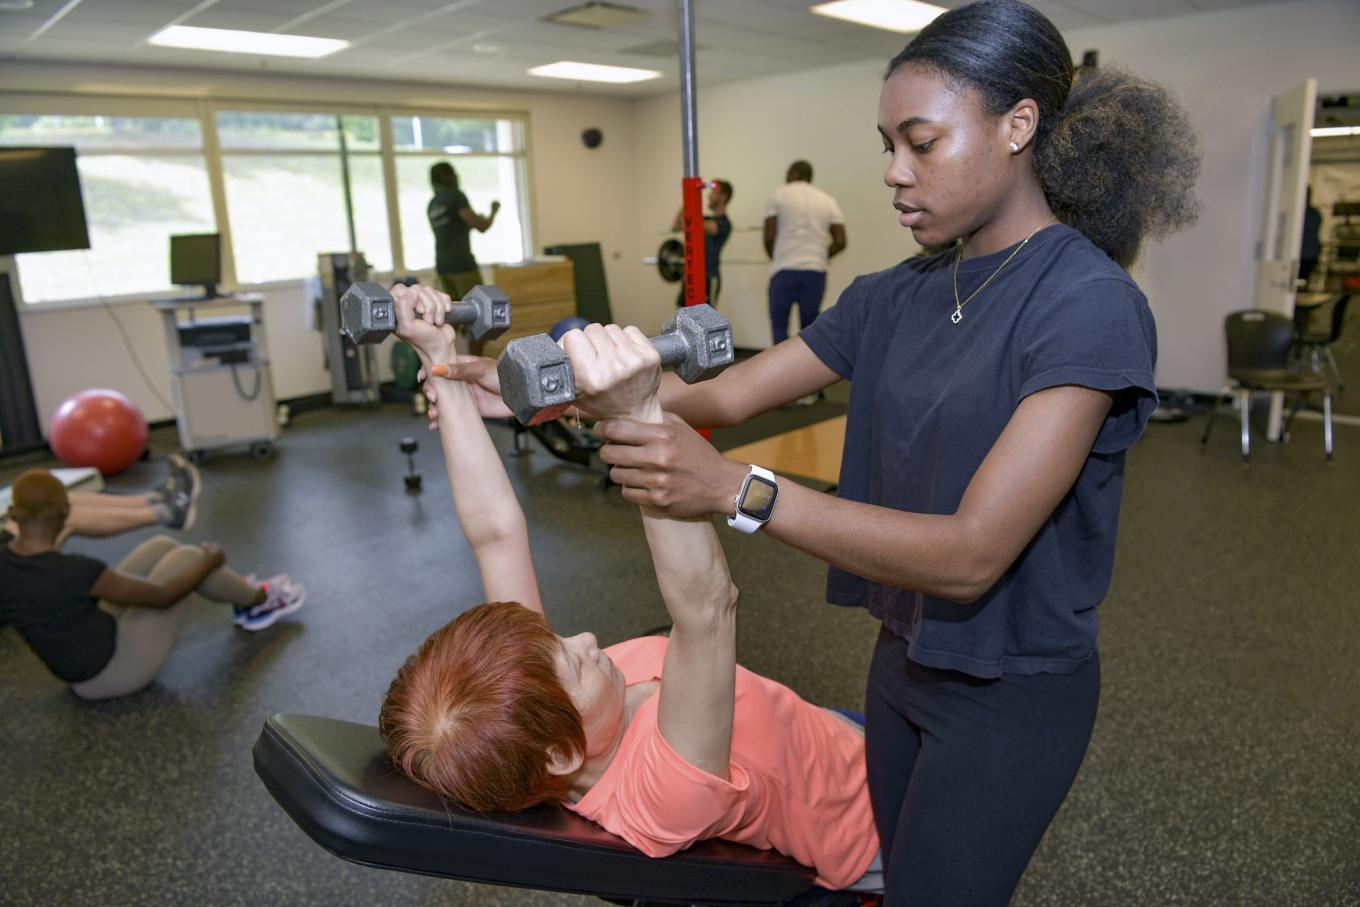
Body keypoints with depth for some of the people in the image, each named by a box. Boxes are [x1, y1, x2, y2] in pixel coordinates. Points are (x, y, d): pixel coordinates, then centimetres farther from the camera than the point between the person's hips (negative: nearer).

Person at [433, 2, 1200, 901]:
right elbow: (727, 393, -2)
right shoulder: (899, 295, -1)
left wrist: (735, 489, -40)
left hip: (1013, 691, -6)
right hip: (905, 655, 6)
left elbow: (972, 552, -30)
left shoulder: (1089, 305, -22)